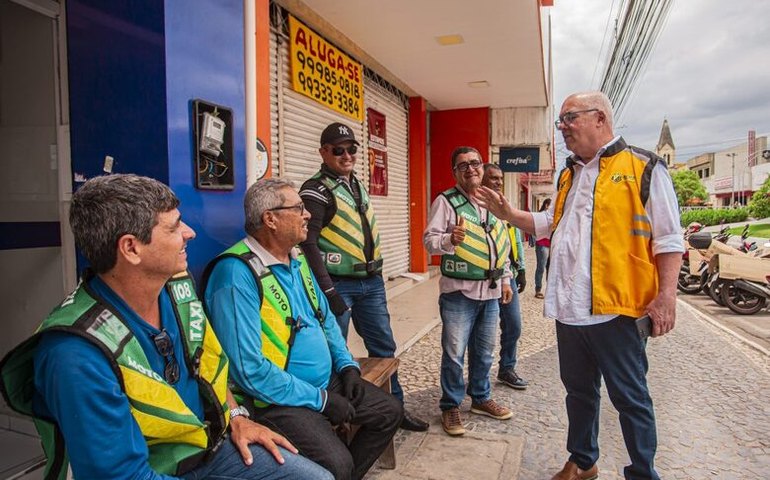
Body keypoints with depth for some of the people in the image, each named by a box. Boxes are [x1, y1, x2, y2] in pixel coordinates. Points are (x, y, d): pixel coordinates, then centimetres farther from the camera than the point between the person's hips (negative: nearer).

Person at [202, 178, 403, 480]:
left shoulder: (297, 259, 7)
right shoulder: (237, 273, -23)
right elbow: (250, 370, -26)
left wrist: (347, 364, 5)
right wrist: (321, 400, -19)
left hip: (326, 381, 9)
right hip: (279, 398, -9)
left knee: (389, 413, 10)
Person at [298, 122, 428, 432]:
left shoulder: (358, 185, 15)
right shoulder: (316, 190, -11)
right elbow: (308, 243, -18)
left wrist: (376, 274, 19)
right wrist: (328, 292, -21)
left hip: (371, 283, 8)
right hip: (338, 285, -8)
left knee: (384, 348, 14)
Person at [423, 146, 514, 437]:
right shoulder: (446, 201, -6)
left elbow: (503, 244, 18)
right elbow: (429, 240, -13)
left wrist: (505, 279, 16)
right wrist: (450, 240, -34)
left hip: (490, 292, 6)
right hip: (459, 292, -6)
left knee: (484, 351, 17)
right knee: (454, 353, -1)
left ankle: (481, 398, 35)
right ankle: (450, 407, 17)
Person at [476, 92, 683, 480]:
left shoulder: (644, 168, -5)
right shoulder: (569, 175, 15)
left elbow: (667, 239, -7)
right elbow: (550, 223, 25)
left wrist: (665, 295, -14)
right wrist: (508, 214, 12)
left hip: (614, 309, -6)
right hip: (569, 308, 7)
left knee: (630, 397, 8)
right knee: (578, 389, 19)